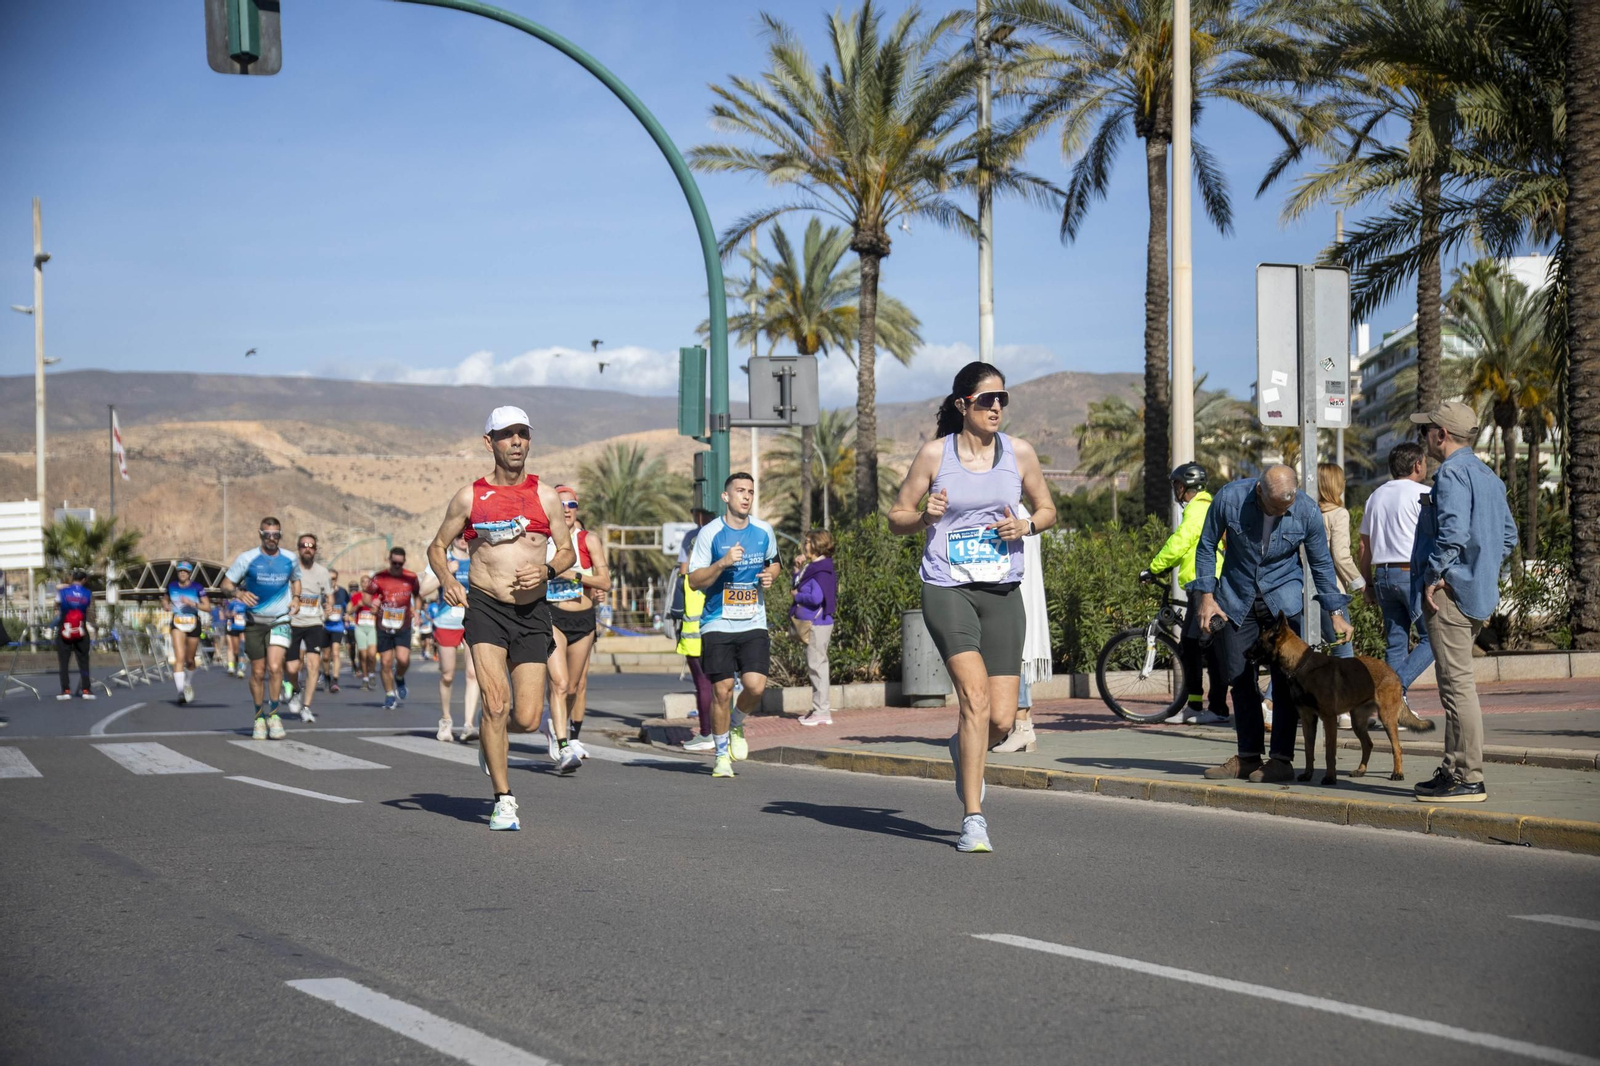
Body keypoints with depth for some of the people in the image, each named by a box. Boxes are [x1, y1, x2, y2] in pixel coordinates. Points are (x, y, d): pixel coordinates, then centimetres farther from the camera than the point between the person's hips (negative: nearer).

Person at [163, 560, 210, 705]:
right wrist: (165, 605, -2)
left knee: (189, 660, 12)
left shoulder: (197, 587, -5)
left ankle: (187, 682, 42)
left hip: (193, 624, 0)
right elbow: (165, 599, 21)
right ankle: (180, 691, -24)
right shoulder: (171, 585, 3)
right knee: (179, 657, -18)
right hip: (177, 624, 0)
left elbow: (208, 607, -7)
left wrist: (192, 603, -21)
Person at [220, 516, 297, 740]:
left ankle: (274, 715, -3)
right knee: (258, 672, 5)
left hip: (279, 621, 0)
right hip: (254, 621, 0)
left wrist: (294, 598, 6)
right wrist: (239, 593, -22)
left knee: (275, 667, -17)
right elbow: (226, 584, -2)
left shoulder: (289, 560, 2)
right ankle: (259, 718, 20)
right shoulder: (247, 558, -6)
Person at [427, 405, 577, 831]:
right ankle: (504, 800, -5)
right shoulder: (469, 497, 4)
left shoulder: (545, 496, 7)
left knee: (526, 719, -2)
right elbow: (437, 546, 12)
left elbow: (568, 551, 12)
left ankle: (490, 736, 35)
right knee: (496, 704, -17)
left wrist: (547, 570, -10)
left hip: (532, 611, 2)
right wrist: (447, 580, -8)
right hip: (484, 608, -2)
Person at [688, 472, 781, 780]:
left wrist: (770, 576, 1)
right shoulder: (710, 533, -6)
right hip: (718, 624, -2)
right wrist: (723, 563, -21)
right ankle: (721, 753, 14)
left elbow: (773, 563, 24)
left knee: (755, 685, -11)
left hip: (753, 624, 2)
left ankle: (736, 725, 22)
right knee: (722, 690, -4)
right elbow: (694, 581, -6)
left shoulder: (764, 531, 5)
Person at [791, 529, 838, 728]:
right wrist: (798, 569, 11)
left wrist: (798, 596, -10)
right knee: (814, 667, 14)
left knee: (817, 665, -7)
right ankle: (819, 709, 21)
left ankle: (822, 712, -4)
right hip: (811, 624, 10)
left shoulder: (822, 570, -16)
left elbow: (816, 597, -26)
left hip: (818, 624, -10)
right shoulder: (812, 568, 14)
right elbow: (798, 587, 23)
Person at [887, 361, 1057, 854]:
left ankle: (963, 749, 35)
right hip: (947, 588, -3)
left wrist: (1025, 526, -4)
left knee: (1001, 721, -3)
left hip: (1002, 592, 3)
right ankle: (973, 819, -12)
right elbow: (897, 517, 7)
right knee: (975, 696, -20)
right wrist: (926, 517, -15)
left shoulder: (1019, 453, 6)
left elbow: (1047, 508, 18)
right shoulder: (934, 453, 0)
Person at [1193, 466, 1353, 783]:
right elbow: (1206, 547, -4)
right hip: (1235, 598, 1)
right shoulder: (1230, 498, -18)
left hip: (1282, 598, -1)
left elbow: (1321, 564, -2)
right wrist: (1207, 597, -8)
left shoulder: (1307, 512, -16)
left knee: (1284, 678, -9)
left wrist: (1336, 613, -4)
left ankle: (1282, 759, -6)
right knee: (1239, 678, 3)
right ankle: (1248, 757, 12)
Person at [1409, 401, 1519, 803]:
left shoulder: (1451, 473, -13)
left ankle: (1469, 779, -9)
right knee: (1456, 683, 17)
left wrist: (1434, 577, -17)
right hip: (1479, 594, 10)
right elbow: (1508, 535, 21)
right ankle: (1454, 768, 22)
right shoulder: (1487, 476, 18)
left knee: (1457, 683, -9)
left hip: (1450, 591, -10)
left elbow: (1453, 532, -24)